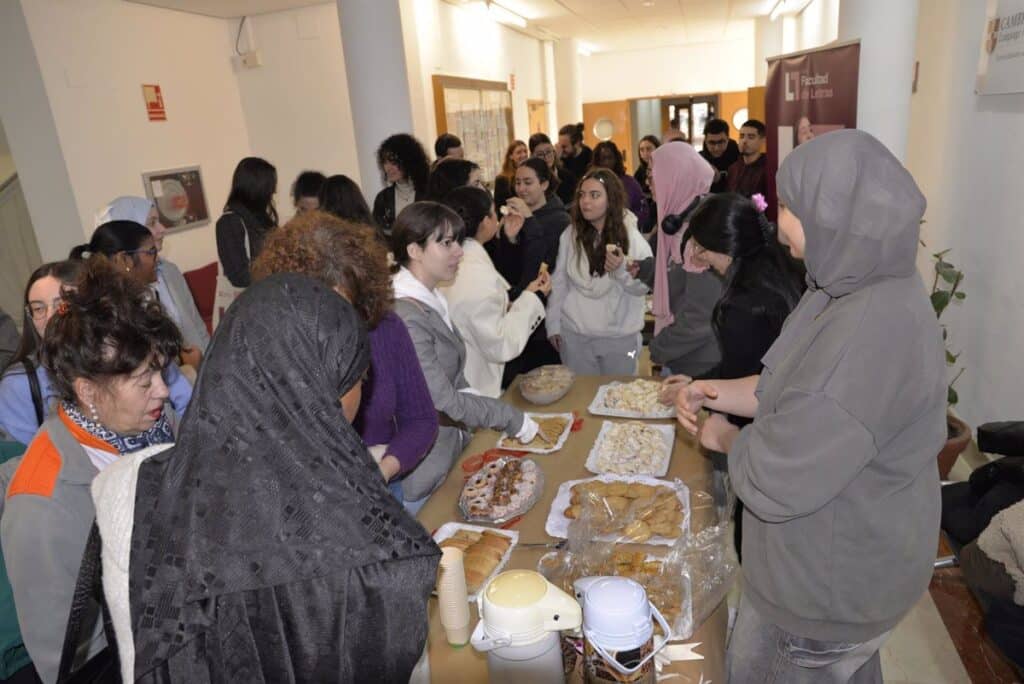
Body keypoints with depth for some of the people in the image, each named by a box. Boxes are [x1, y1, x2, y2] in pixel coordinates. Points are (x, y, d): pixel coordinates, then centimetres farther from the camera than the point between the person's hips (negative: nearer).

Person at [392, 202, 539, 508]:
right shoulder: (406, 318, -27)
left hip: (452, 451, 8)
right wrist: (512, 419, -16)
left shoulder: (431, 299, 2)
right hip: (423, 474, -8)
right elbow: (443, 402, -25)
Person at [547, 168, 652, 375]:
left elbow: (643, 287, -6)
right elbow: (558, 283, 4)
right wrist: (553, 324, 6)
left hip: (620, 337, -1)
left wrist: (622, 269, -25)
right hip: (574, 334, 1)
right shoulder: (569, 235, -2)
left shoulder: (632, 237, -7)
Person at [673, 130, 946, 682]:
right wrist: (720, 392, -5)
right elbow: (798, 388, 11)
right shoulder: (857, 289, -1)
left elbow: (774, 484, -32)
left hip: (833, 585, -9)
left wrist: (725, 438, -11)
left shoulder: (869, 336, -35)